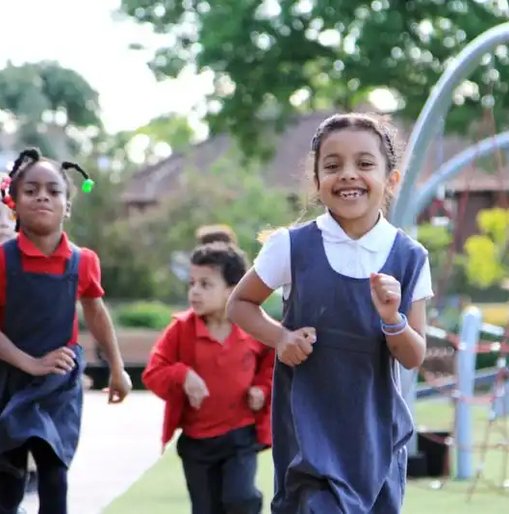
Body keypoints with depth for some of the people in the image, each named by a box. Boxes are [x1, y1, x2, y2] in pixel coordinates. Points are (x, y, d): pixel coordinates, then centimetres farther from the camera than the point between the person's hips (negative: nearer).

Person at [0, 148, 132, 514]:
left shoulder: (82, 263, -4)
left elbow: (97, 314, 14)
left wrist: (118, 369, 19)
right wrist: (31, 363, -22)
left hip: (61, 383, 1)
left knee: (54, 471, -3)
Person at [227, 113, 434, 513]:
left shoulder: (409, 258, -3)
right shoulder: (293, 247, -7)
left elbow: (414, 358, 0)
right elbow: (240, 304, 7)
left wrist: (391, 318, -21)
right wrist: (279, 336, -12)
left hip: (377, 431, 2)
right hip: (309, 429, -2)